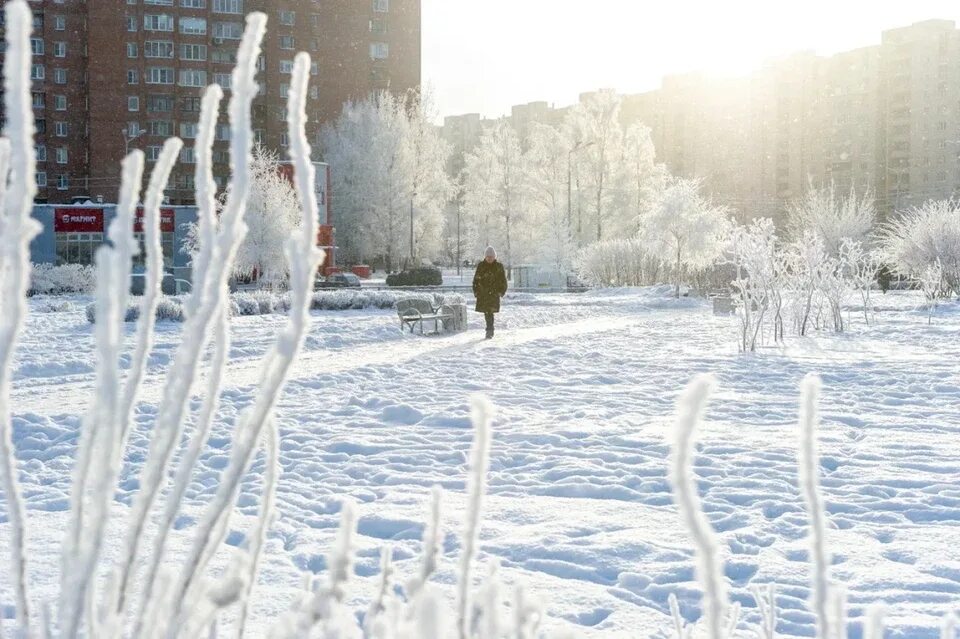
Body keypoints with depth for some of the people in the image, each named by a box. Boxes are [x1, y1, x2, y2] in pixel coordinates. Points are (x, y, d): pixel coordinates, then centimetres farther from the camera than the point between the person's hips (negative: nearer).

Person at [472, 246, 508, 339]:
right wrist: (476, 291, 4)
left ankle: (489, 331, -10)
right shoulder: (481, 266, 5)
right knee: (486, 312, 6)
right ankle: (490, 330, 21)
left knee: (490, 312, -12)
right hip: (483, 294, 2)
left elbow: (503, 280, 6)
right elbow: (476, 279, 10)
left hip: (494, 294, -2)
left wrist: (502, 291, -3)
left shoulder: (499, 266, 2)